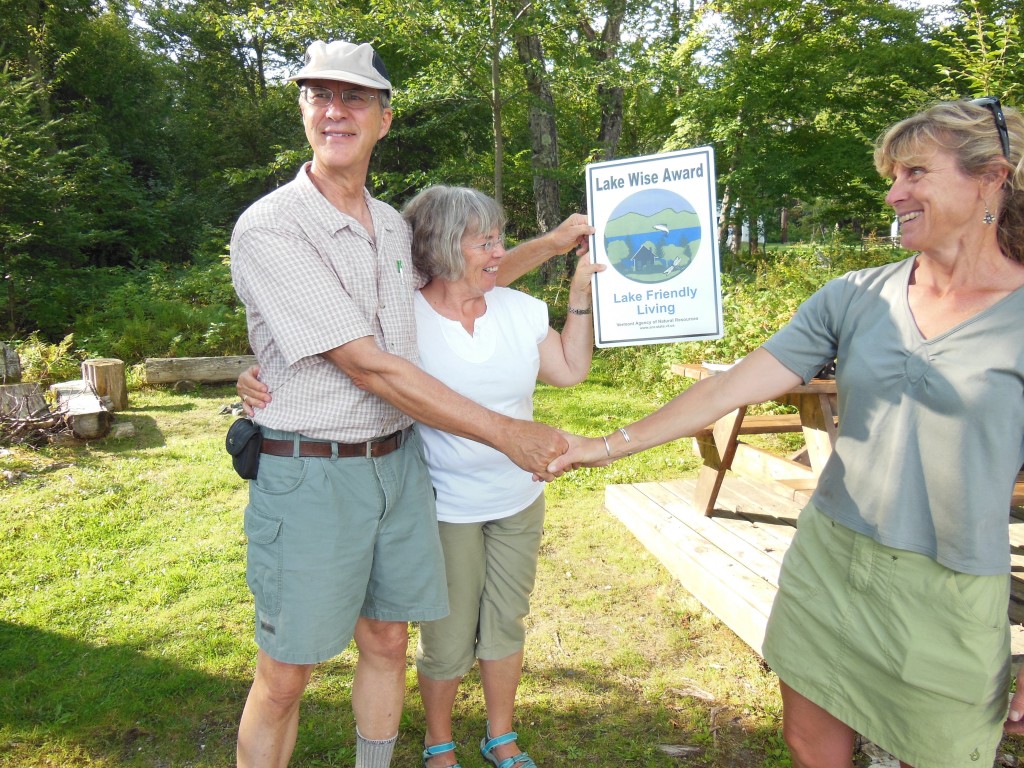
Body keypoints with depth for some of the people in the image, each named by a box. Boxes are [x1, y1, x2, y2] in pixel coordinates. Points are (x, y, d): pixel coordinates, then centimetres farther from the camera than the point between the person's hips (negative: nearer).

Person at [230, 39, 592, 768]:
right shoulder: (269, 229, -15)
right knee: (285, 675, 5)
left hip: (398, 460, 6)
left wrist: (552, 243, 16)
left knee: (387, 641, 16)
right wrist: (507, 433, -17)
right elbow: (369, 366, -20)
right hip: (310, 475, -6)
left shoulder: (394, 225, 8)